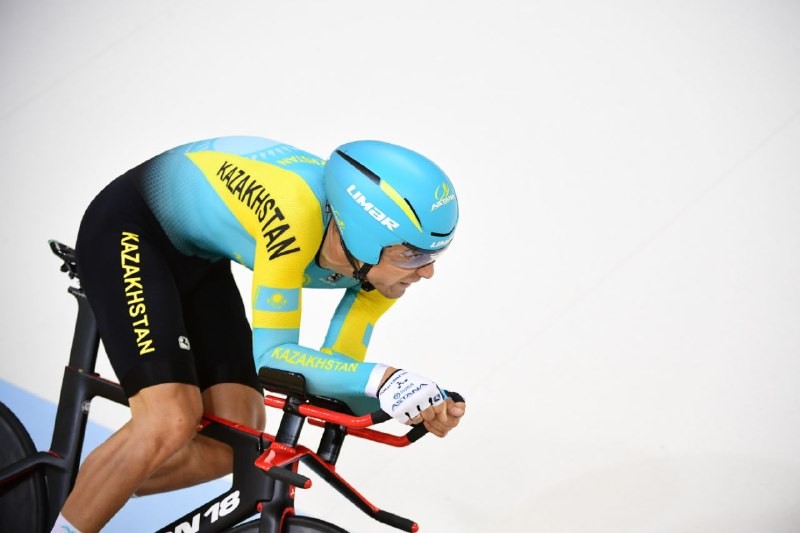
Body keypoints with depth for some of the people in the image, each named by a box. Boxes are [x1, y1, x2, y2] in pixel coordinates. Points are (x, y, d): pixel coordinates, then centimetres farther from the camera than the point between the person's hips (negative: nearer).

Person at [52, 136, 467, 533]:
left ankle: (93, 489, 18)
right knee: (171, 423, -25)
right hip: (128, 231, -7)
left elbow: (335, 373, -9)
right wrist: (382, 378, -44)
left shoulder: (382, 262, -15)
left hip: (197, 257, 7)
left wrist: (417, 404, -26)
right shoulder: (295, 217, -37)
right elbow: (271, 355, -33)